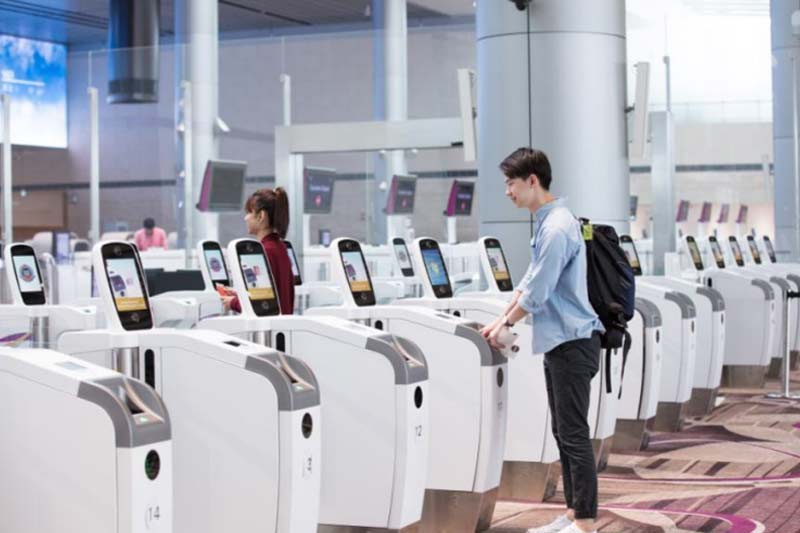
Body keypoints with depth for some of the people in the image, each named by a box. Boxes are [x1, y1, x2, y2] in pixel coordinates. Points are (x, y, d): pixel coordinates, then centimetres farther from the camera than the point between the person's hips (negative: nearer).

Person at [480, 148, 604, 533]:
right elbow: (531, 279, 21)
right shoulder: (546, 222, 13)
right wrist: (501, 320, 18)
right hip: (558, 342, 10)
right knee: (563, 432, 13)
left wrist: (507, 325, -2)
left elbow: (538, 291, -17)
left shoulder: (556, 228, -19)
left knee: (574, 433, -6)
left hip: (573, 342, -10)